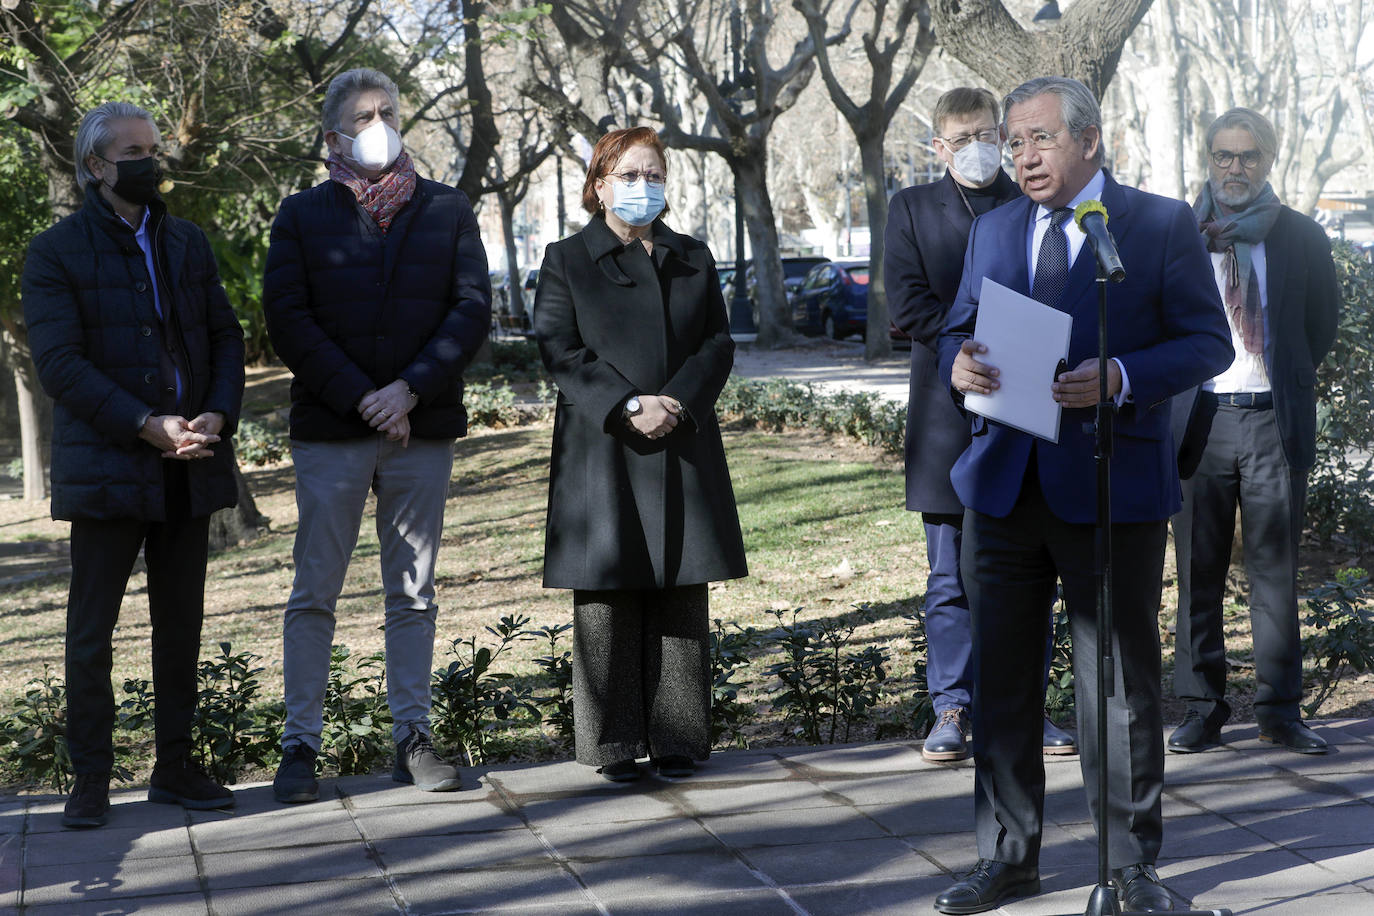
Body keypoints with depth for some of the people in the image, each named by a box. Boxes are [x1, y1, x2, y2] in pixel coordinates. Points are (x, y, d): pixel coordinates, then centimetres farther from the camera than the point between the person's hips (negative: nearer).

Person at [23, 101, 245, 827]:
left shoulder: (187, 242, 15)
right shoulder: (55, 253, -2)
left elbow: (226, 337, 12)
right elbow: (59, 362, -11)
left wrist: (217, 415, -7)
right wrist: (147, 426, -19)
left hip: (188, 468, 5)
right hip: (107, 468, -5)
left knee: (181, 624, 10)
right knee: (91, 631, -1)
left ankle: (174, 767, 18)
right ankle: (90, 780, 6)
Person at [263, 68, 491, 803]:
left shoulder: (447, 210, 10)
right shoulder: (303, 214, 6)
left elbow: (473, 308, 1)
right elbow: (287, 320, -3)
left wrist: (410, 389, -12)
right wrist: (362, 398, -12)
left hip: (423, 426, 2)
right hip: (329, 429, -1)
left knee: (413, 591, 7)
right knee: (315, 593, 0)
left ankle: (412, 737, 12)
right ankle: (300, 744, 4)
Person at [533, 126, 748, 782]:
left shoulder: (693, 260, 16)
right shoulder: (567, 261, 5)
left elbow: (718, 345, 8)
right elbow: (559, 352, -5)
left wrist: (675, 402, -10)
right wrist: (629, 407, -16)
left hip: (683, 451, 3)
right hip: (602, 452, -3)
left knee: (680, 598, 4)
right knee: (607, 600, -2)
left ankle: (676, 739, 10)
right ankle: (614, 745, 5)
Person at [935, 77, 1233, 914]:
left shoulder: (1163, 224, -2)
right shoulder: (994, 230, 13)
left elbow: (1208, 341, -4)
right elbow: (959, 330, 16)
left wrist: (1121, 377, -21)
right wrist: (960, 363, -9)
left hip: (1111, 487, -4)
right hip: (1004, 485, 5)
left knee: (1121, 682, 4)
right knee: (1002, 677, 8)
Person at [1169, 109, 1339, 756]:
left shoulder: (1301, 237, 7)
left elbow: (1322, 325, 15)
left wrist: (1286, 382, 13)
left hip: (1274, 419, 0)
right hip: (1200, 419, 0)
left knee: (1275, 569, 2)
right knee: (1199, 570, 2)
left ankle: (1280, 709, 8)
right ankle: (1201, 708, 8)